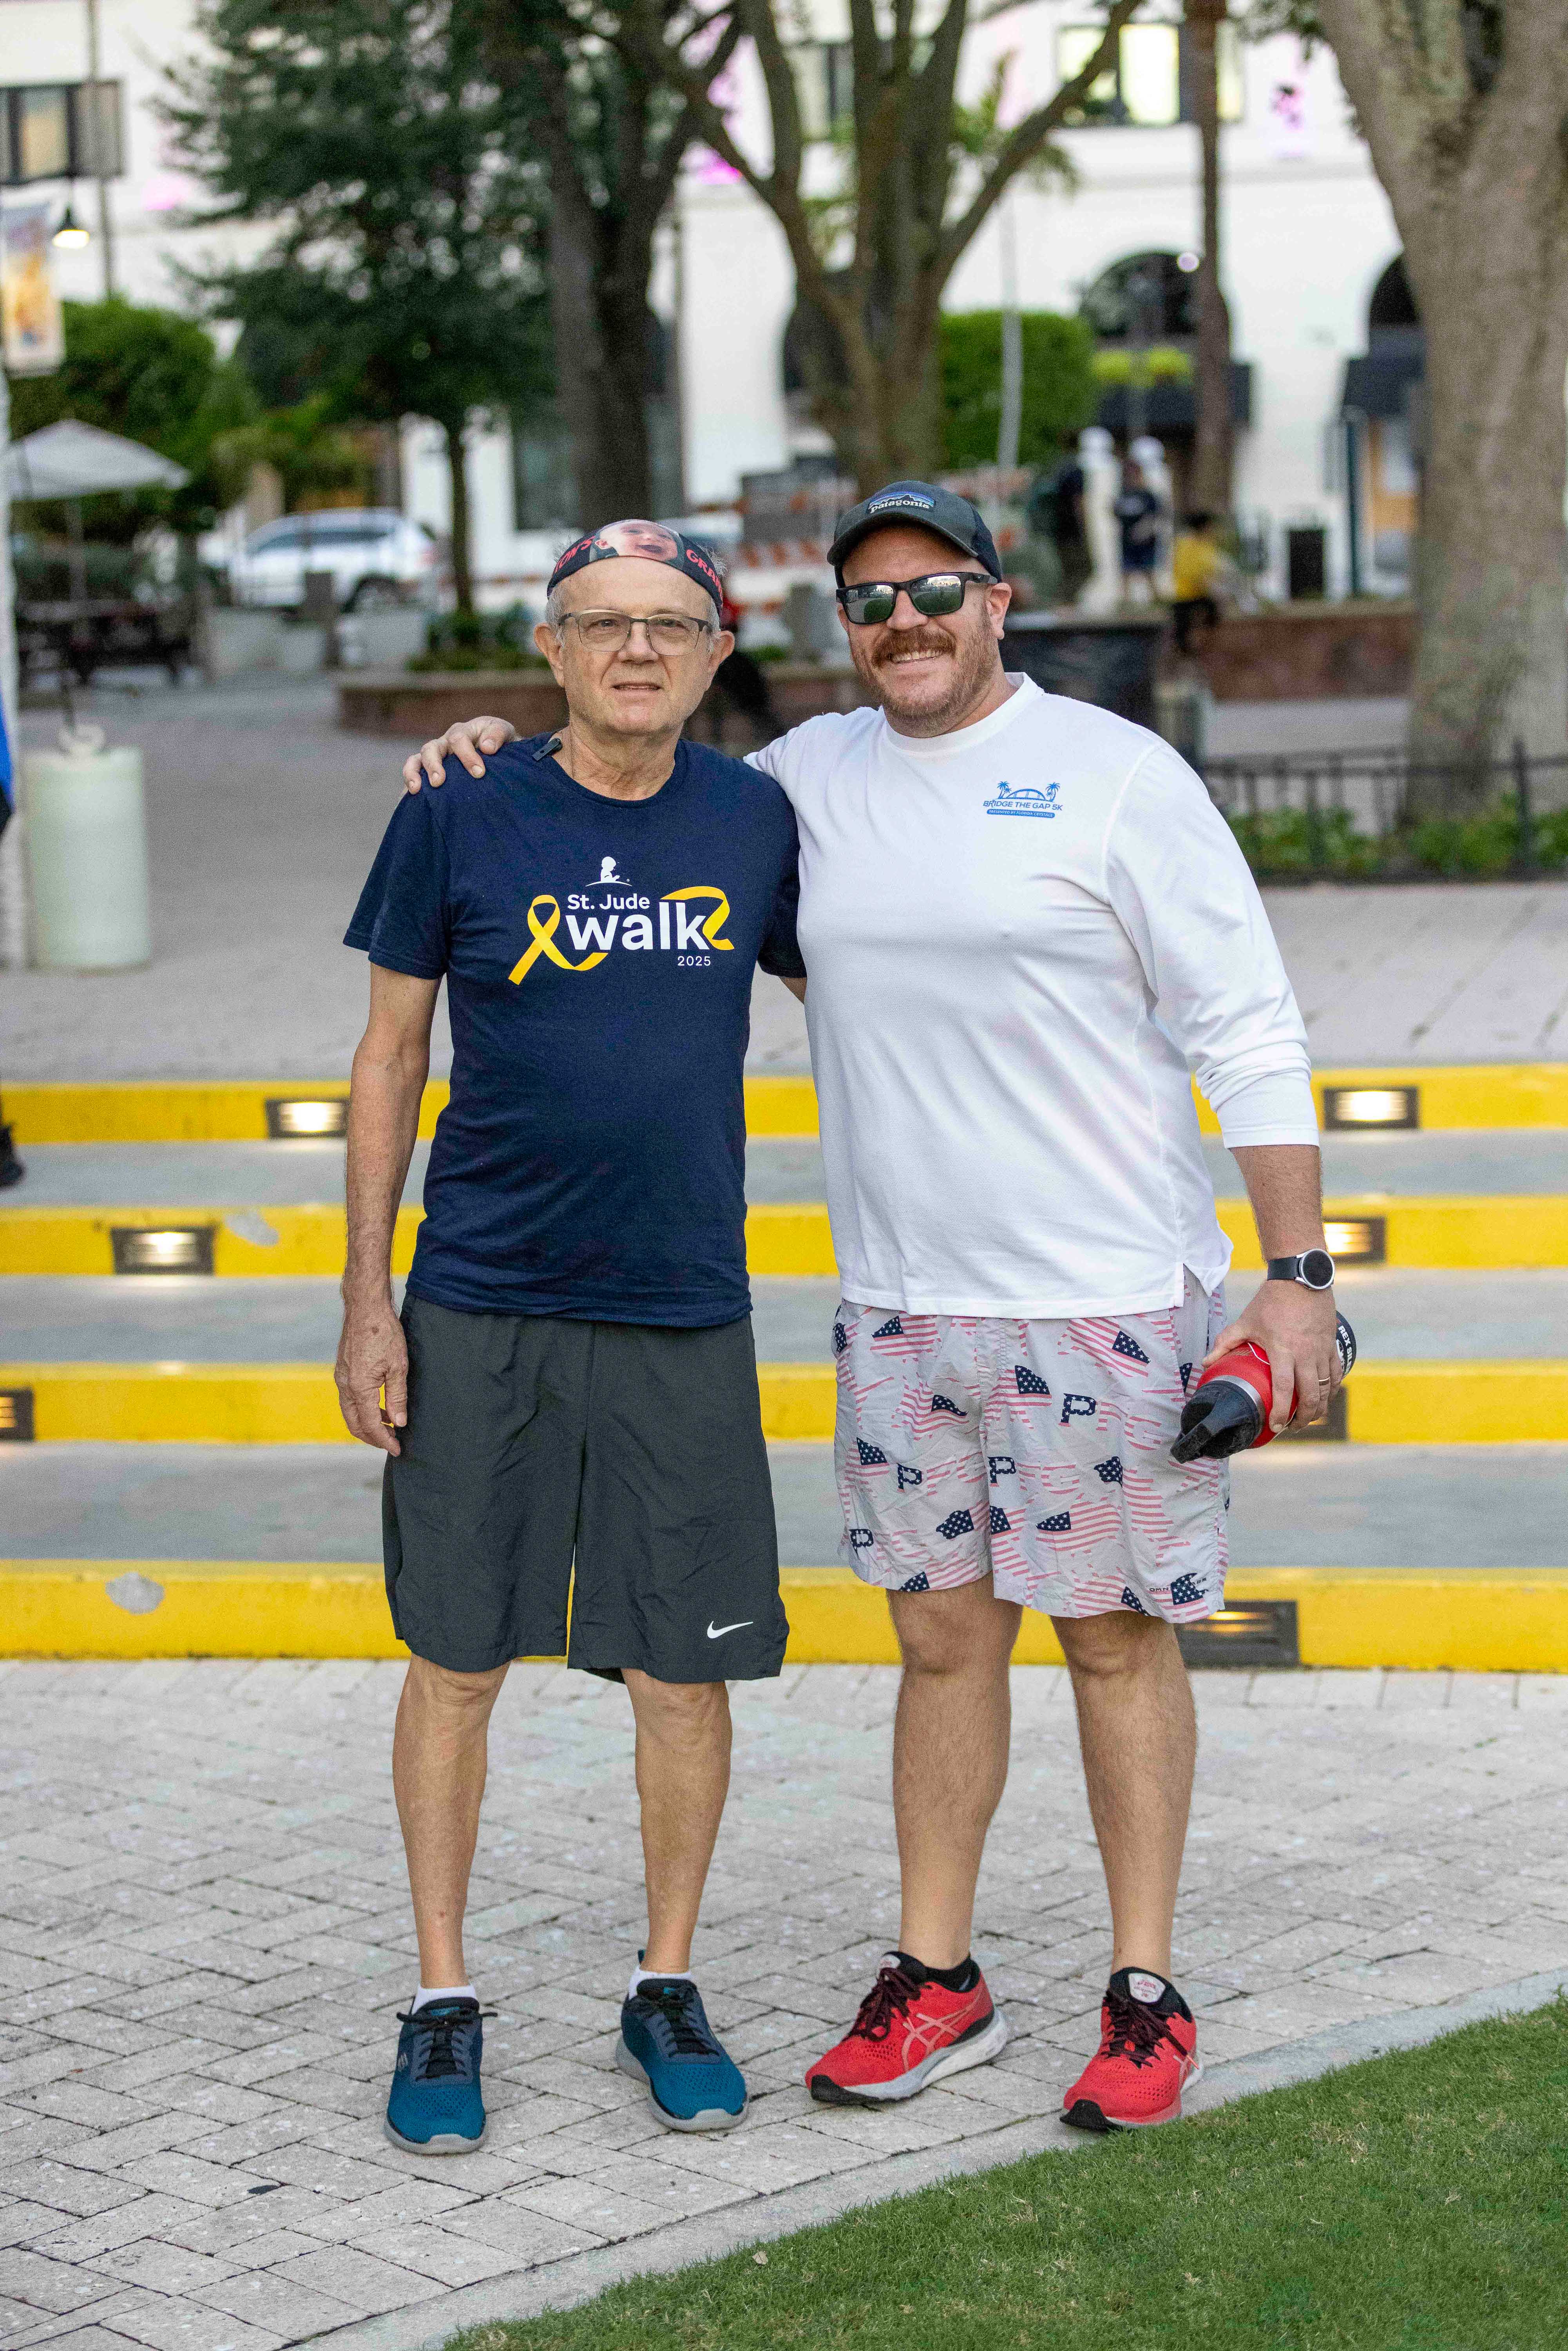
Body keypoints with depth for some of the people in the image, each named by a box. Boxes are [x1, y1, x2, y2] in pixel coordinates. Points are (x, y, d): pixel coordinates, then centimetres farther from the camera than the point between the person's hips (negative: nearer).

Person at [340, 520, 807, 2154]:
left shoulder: (754, 822, 3)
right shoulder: (459, 819, -4)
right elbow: (390, 1057, 2)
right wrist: (365, 1305, -1)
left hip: (685, 1314, 2)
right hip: (480, 1313, -1)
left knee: (684, 1669, 5)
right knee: (457, 1658, 5)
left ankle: (665, 1992, 23)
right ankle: (443, 2006, 19)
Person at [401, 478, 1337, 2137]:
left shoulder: (1116, 774, -5)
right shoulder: (809, 778, 9)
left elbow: (1250, 1034, -5)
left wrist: (1298, 1275, -10)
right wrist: (499, 754, 7)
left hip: (1104, 1299, -4)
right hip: (896, 1306, 4)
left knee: (1114, 1637, 2)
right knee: (941, 1637, 10)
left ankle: (1146, 1999, 11)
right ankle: (937, 1981, 20)